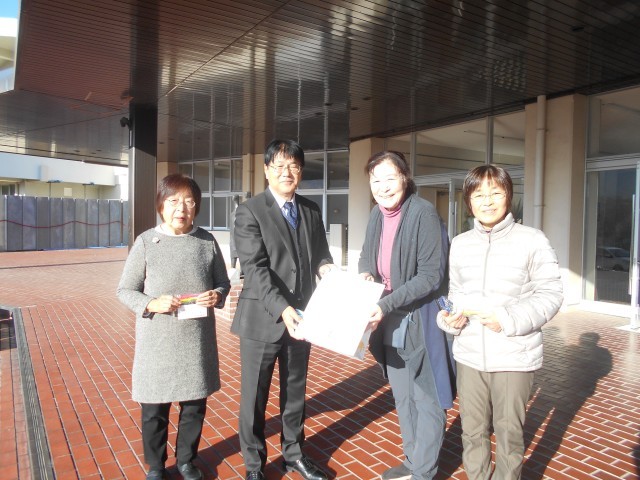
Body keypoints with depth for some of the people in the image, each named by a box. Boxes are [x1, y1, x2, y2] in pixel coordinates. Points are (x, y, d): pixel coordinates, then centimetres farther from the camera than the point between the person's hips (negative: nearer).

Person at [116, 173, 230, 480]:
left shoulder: (207, 241, -2)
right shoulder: (146, 241, -7)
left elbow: (223, 283, 7)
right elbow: (124, 290, -1)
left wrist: (217, 296, -15)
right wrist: (151, 304, -19)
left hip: (198, 340, 2)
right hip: (157, 341, -1)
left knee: (195, 406, 16)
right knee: (154, 410, 12)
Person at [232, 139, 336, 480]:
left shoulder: (312, 211, 7)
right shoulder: (250, 211, -10)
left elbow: (320, 254, 11)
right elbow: (254, 268, -19)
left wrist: (326, 267, -13)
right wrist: (282, 308, -30)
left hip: (300, 317, 5)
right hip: (263, 319, -4)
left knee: (295, 392, 21)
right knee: (254, 397, 11)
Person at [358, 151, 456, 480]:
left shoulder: (423, 214, -19)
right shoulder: (378, 215, 3)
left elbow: (431, 275, -21)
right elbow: (366, 256, 15)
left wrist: (386, 304, -27)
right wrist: (365, 273, -8)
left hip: (420, 320, -7)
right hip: (390, 321, 8)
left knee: (426, 400, 8)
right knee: (402, 397, 21)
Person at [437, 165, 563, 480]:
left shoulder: (531, 240, -6)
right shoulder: (460, 244, 7)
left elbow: (550, 294, -5)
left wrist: (511, 319, -18)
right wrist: (451, 317, -5)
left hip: (514, 356, -3)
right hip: (469, 354, 4)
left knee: (509, 431, 11)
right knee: (472, 430, 15)